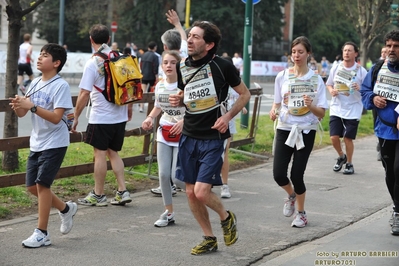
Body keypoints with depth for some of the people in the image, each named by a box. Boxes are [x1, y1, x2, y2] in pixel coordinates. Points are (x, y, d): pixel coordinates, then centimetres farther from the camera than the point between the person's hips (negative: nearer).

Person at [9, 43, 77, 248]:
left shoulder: (61, 86, -14)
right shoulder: (35, 83, 7)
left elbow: (56, 117, -23)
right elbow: (22, 113, 8)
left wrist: (32, 106, -29)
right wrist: (17, 106, -15)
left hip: (54, 143, -8)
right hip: (36, 142, 8)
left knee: (42, 184, -7)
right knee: (32, 186, 9)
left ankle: (42, 233, 3)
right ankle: (65, 209, 31)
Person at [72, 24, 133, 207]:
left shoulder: (93, 63, -13)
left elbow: (84, 93, -15)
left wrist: (76, 116, -7)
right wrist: (129, 108, 23)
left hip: (100, 117, -6)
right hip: (120, 116, 6)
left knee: (100, 154, 2)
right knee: (113, 152, 15)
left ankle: (98, 195, 9)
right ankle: (122, 191, 11)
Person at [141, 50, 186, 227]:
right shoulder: (160, 86, 4)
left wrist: (184, 121, -28)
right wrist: (150, 118, 3)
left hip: (183, 135, -5)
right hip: (164, 133, 5)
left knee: (177, 177, -9)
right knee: (163, 174, 1)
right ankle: (169, 213, 15)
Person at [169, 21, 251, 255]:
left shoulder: (222, 66, -11)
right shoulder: (183, 68, 3)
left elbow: (245, 94, 0)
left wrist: (228, 116, -14)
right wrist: (177, 100, -2)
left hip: (213, 139, -6)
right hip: (189, 137, 6)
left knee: (202, 191, -14)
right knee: (191, 192, 6)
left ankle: (227, 218, 18)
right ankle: (209, 240, 23)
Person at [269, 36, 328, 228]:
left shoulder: (316, 80, -3)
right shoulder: (282, 77, 1)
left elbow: (321, 113, -3)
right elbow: (277, 103, 11)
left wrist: (311, 106, -23)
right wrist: (273, 111, -11)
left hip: (306, 131, -2)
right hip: (284, 129, 2)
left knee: (296, 175, -3)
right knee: (278, 175, -8)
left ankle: (301, 213, 22)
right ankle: (291, 195, 28)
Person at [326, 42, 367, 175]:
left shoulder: (361, 71, -5)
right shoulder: (336, 68, 3)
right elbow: (329, 84, 15)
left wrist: (360, 88, -20)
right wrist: (331, 90, -8)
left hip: (353, 110, -2)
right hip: (336, 109, 3)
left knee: (348, 138, -1)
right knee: (334, 137, -3)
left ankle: (349, 164, 20)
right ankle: (341, 157, 27)